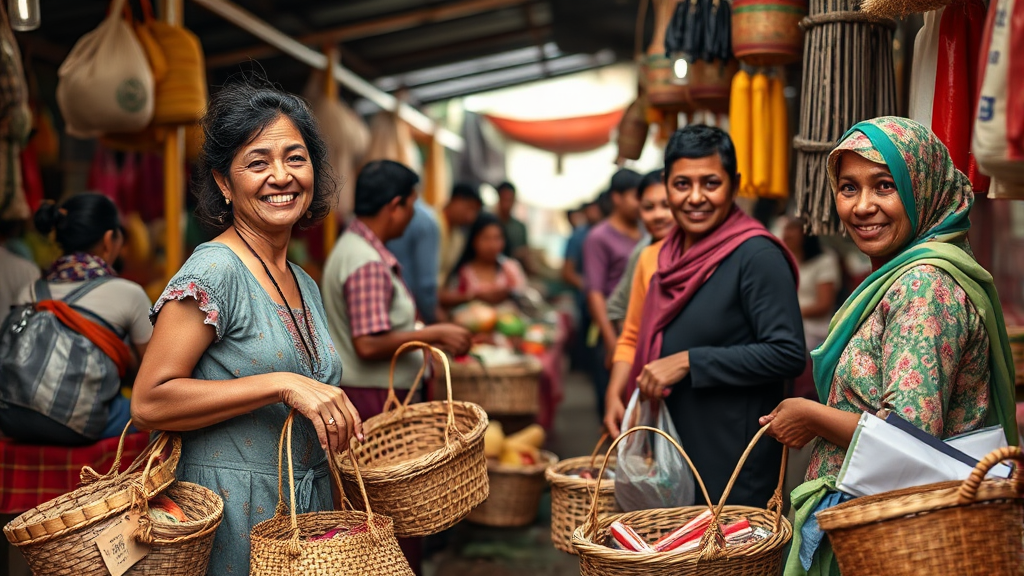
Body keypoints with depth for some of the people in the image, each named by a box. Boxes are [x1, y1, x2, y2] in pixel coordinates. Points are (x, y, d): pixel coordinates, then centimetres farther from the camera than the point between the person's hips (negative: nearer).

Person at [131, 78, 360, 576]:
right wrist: (282, 385, -25)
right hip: (233, 516, -7)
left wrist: (346, 424, 6)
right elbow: (149, 403, -21)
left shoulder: (305, 286, 11)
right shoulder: (214, 270, -14)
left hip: (307, 511, 8)